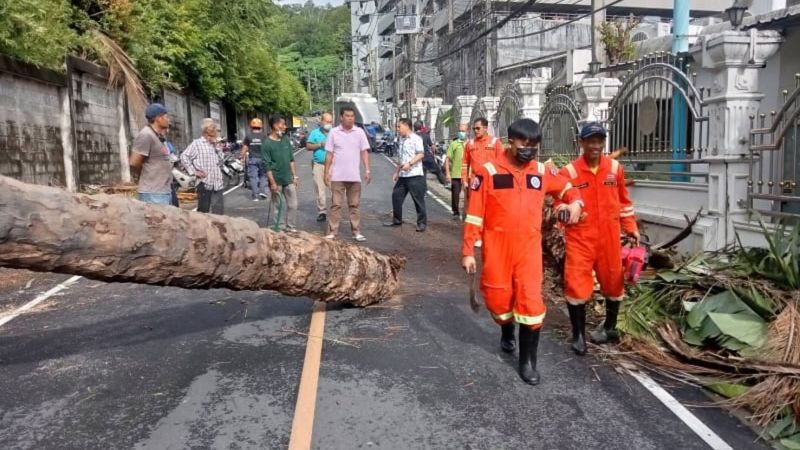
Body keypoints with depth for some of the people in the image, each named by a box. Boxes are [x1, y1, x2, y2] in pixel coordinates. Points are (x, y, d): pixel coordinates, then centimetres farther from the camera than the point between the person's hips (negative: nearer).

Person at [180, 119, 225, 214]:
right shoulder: (197, 143, -5)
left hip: (217, 183, 6)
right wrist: (193, 171, -12)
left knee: (218, 211, 4)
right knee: (203, 211, 2)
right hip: (204, 183, -6)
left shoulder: (215, 145, 16)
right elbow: (184, 156, -11)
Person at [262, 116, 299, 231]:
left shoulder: (286, 139, 6)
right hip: (276, 180, -5)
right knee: (275, 205, 5)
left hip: (288, 179, 6)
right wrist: (272, 182, -18)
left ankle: (290, 226, 21)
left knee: (293, 204, 8)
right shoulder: (267, 143, -11)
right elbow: (267, 166, -14)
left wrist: (295, 175, 9)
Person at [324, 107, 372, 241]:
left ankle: (356, 232, 14)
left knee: (354, 205, 9)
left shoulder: (360, 132, 2)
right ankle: (332, 232, 7)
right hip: (337, 176, -1)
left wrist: (367, 170, -6)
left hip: (354, 176, 1)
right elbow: (329, 154, 3)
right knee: (336, 205, 3)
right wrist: (326, 172, -1)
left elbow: (364, 152, 2)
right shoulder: (333, 132, 1)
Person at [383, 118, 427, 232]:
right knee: (396, 196, 11)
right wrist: (397, 172, 21)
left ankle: (422, 223, 8)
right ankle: (397, 220, 23)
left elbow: (421, 154, -16)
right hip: (403, 175, 9)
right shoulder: (402, 140, 17)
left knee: (418, 199, -2)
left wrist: (409, 164, -26)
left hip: (415, 175, -8)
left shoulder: (416, 138, -9)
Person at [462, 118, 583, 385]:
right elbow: (474, 215, -5)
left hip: (529, 249, 2)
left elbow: (565, 187, 22)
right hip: (497, 250, -1)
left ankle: (528, 361, 11)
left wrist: (575, 202, -2)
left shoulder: (542, 172, 3)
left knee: (531, 302, -5)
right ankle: (507, 333, 45)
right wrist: (468, 251, -6)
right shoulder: (488, 171, -8)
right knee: (497, 300, 10)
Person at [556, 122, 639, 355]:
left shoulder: (615, 168, 3)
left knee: (613, 281, 15)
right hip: (580, 237, -3)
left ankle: (610, 327, 38)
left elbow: (623, 201, 13)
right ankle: (578, 335, 11)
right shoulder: (569, 171, -8)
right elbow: (560, 203, -6)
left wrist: (631, 228, 12)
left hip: (609, 237, 3)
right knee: (576, 284, -5)